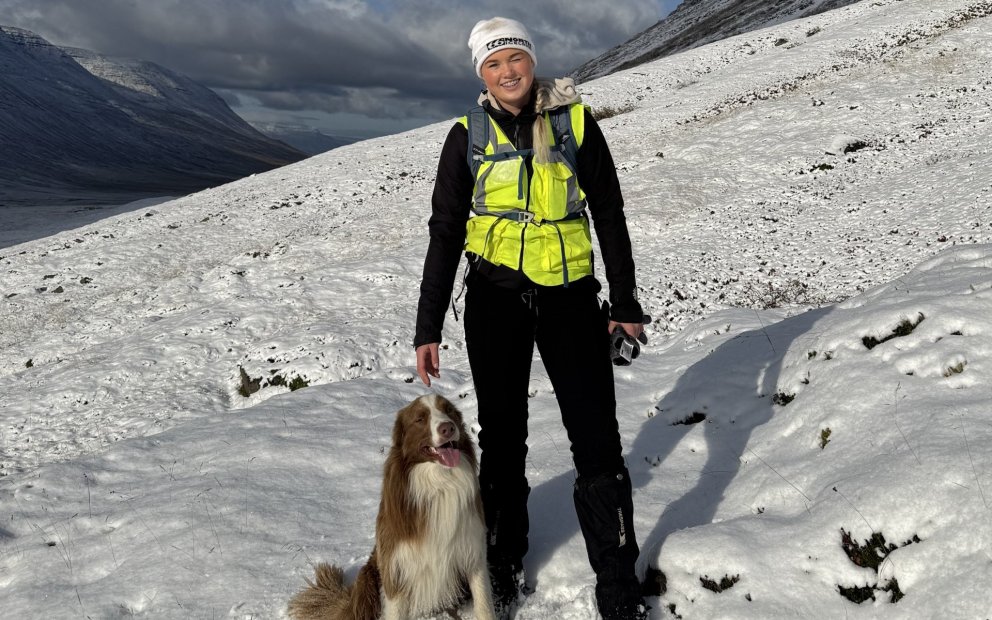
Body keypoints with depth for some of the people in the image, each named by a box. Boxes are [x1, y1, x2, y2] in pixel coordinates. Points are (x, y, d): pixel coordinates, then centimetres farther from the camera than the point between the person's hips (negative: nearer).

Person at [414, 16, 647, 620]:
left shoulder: (576, 121, 3)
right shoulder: (468, 136, 3)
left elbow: (609, 213, 7)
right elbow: (445, 233, 5)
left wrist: (625, 300, 5)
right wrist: (428, 327, 1)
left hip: (570, 291, 0)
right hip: (495, 296, 1)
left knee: (598, 435, -4)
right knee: (503, 435, 9)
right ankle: (504, 566, 26)